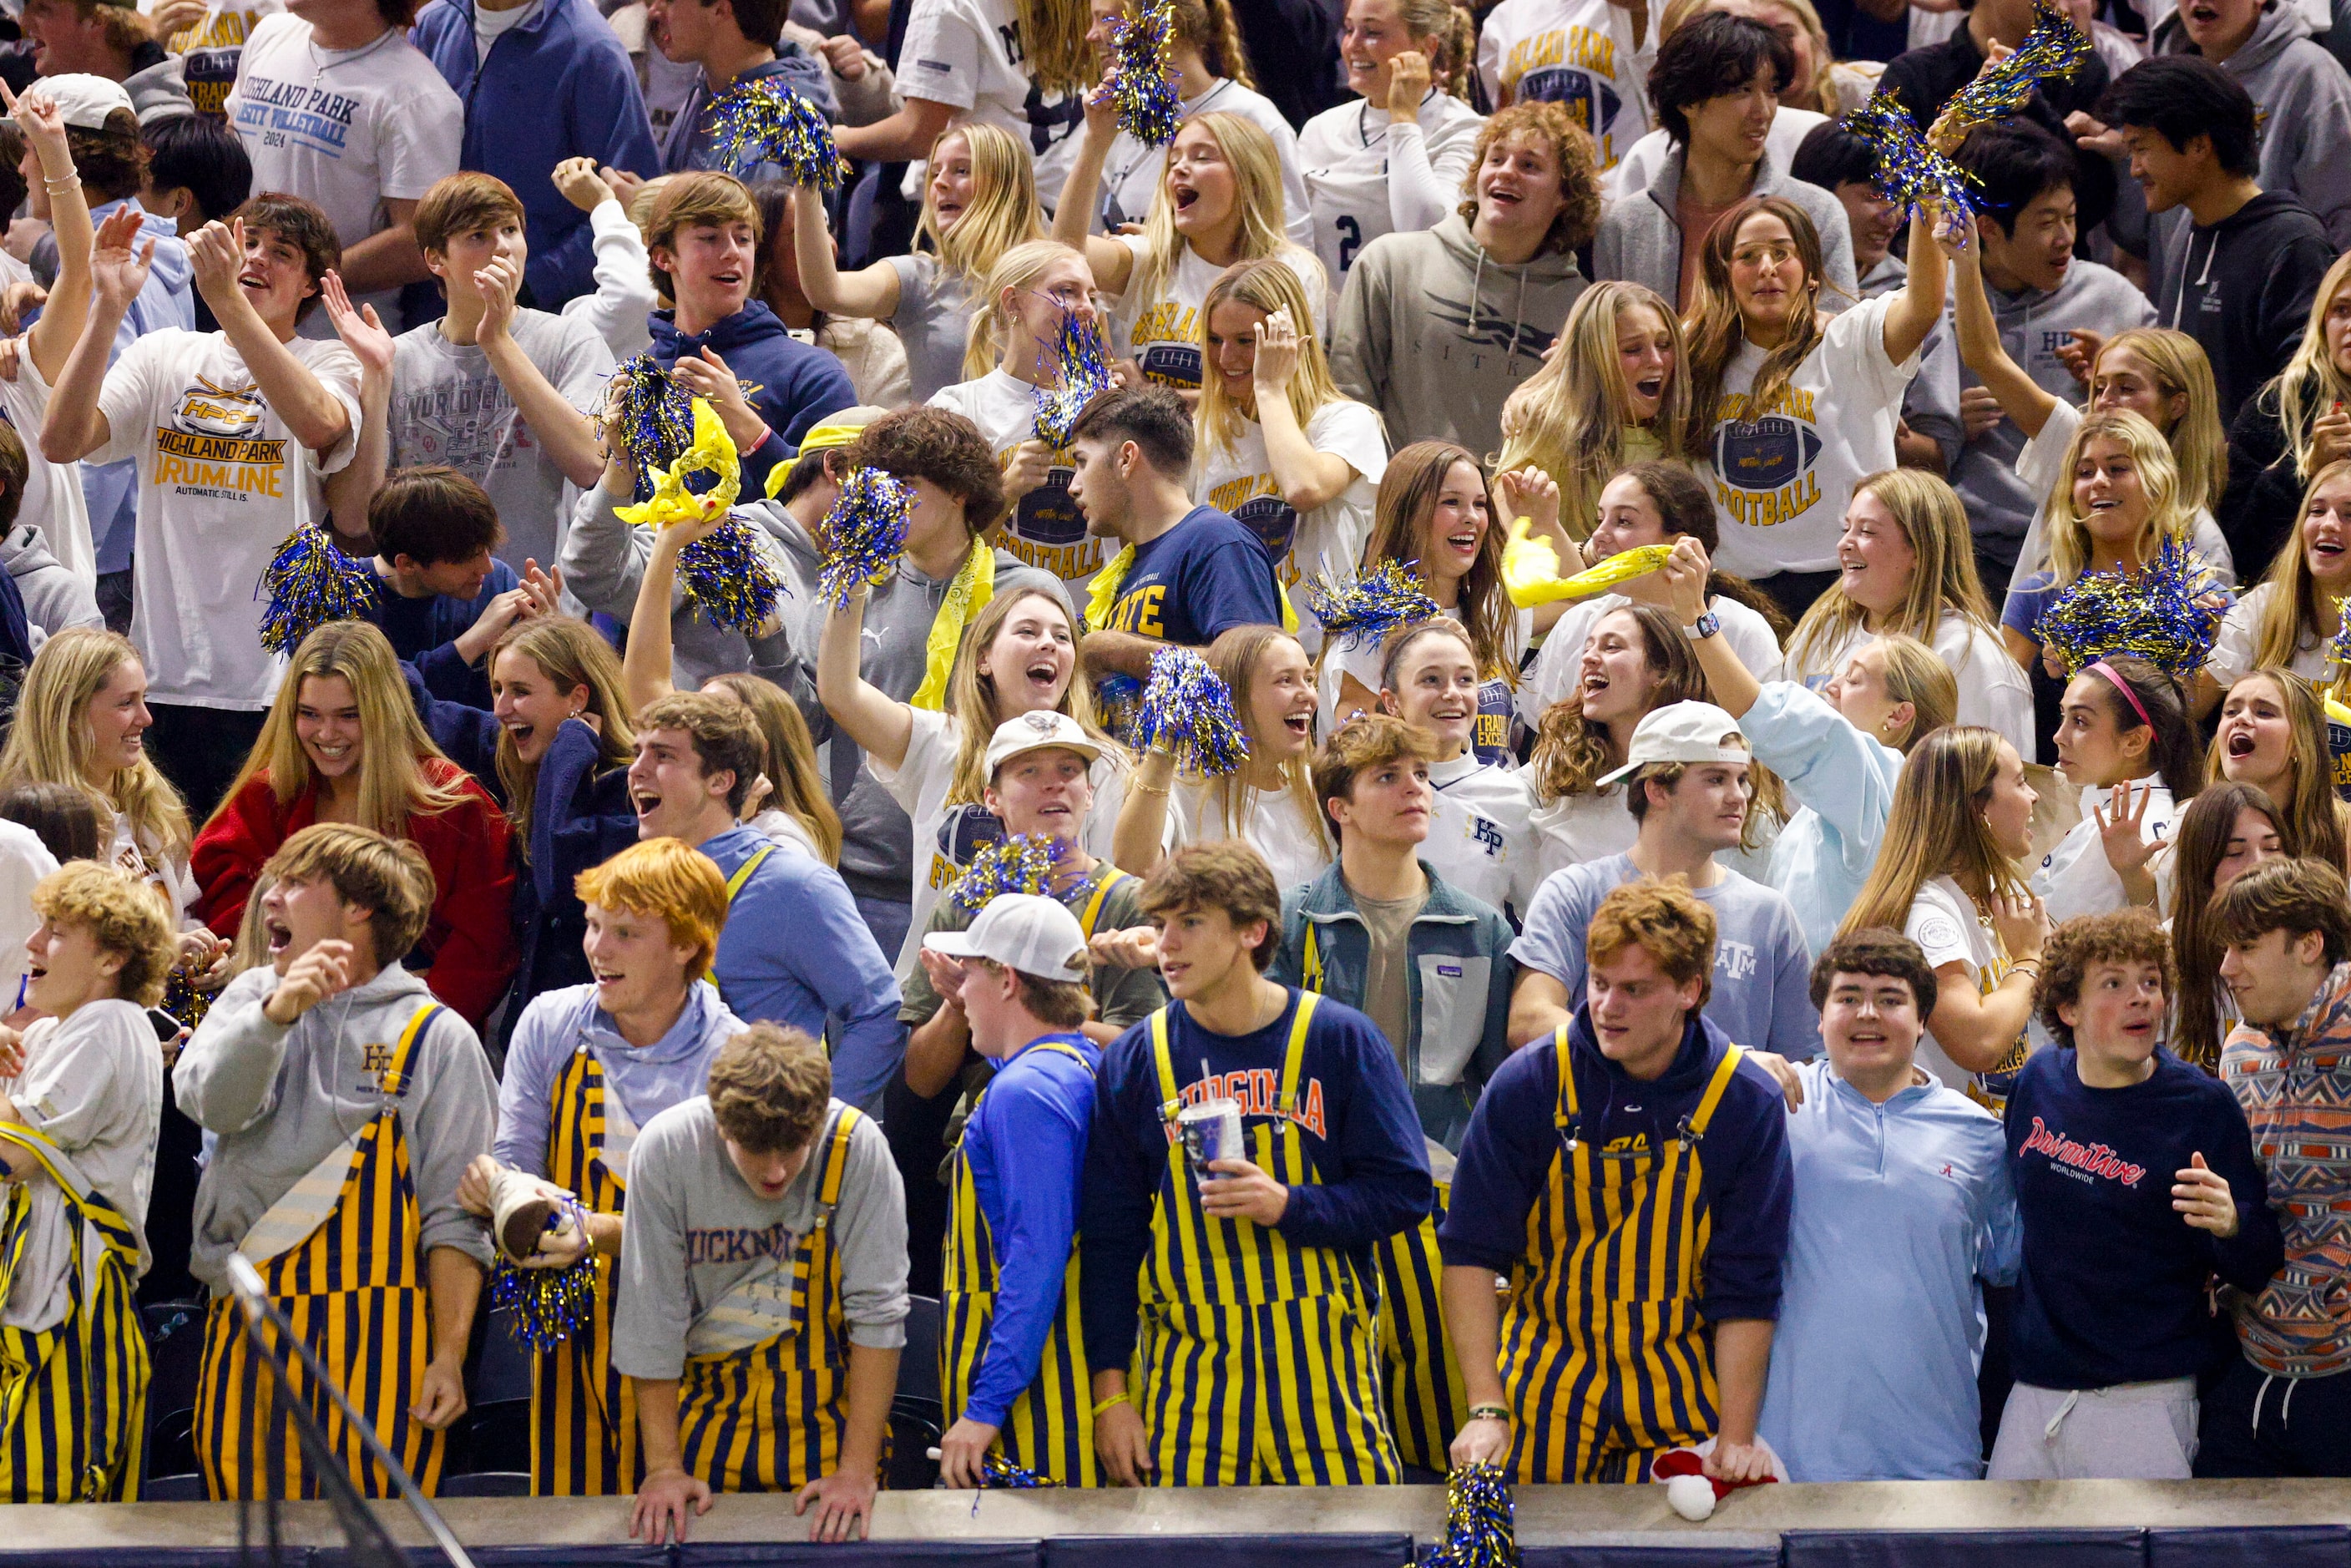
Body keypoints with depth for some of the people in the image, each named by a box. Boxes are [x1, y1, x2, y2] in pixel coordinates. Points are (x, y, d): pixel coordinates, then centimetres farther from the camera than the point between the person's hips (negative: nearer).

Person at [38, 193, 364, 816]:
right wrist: (109, 306, -13)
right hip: (165, 677, 2)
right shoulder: (166, 356, 11)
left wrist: (226, 299, -27)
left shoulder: (328, 364, 3)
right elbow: (61, 442, -4)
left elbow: (319, 423, -22)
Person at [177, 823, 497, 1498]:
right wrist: (279, 1011, -23)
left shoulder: (436, 1038, 3)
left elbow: (455, 1216, -1)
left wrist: (449, 1357, -9)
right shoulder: (251, 999, 15)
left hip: (374, 1337, -3)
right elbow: (212, 1103, -6)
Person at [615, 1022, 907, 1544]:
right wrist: (664, 1467, -9)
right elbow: (650, 1320, -9)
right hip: (705, 1415, 1)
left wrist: (857, 1471, -16)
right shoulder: (665, 1149, -15)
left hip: (827, 1416, -1)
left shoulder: (857, 1147, -18)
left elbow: (877, 1311, -14)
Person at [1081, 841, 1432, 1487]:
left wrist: (1287, 1206, -15)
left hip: (1322, 1362, -1)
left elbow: (1404, 1191, 1)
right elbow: (1108, 1239, 8)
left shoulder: (1338, 1039, 2)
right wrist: (1110, 1394, 2)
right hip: (1190, 1364, 1)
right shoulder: (1134, 1061, 6)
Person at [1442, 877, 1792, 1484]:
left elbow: (1746, 1292, -5)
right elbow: (1471, 1252, -7)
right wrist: (1485, 1410, -16)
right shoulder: (1526, 1085, -7)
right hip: (1546, 1396, 0)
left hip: (1679, 1402, 0)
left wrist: (1737, 1439, -11)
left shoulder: (1746, 1103, -7)